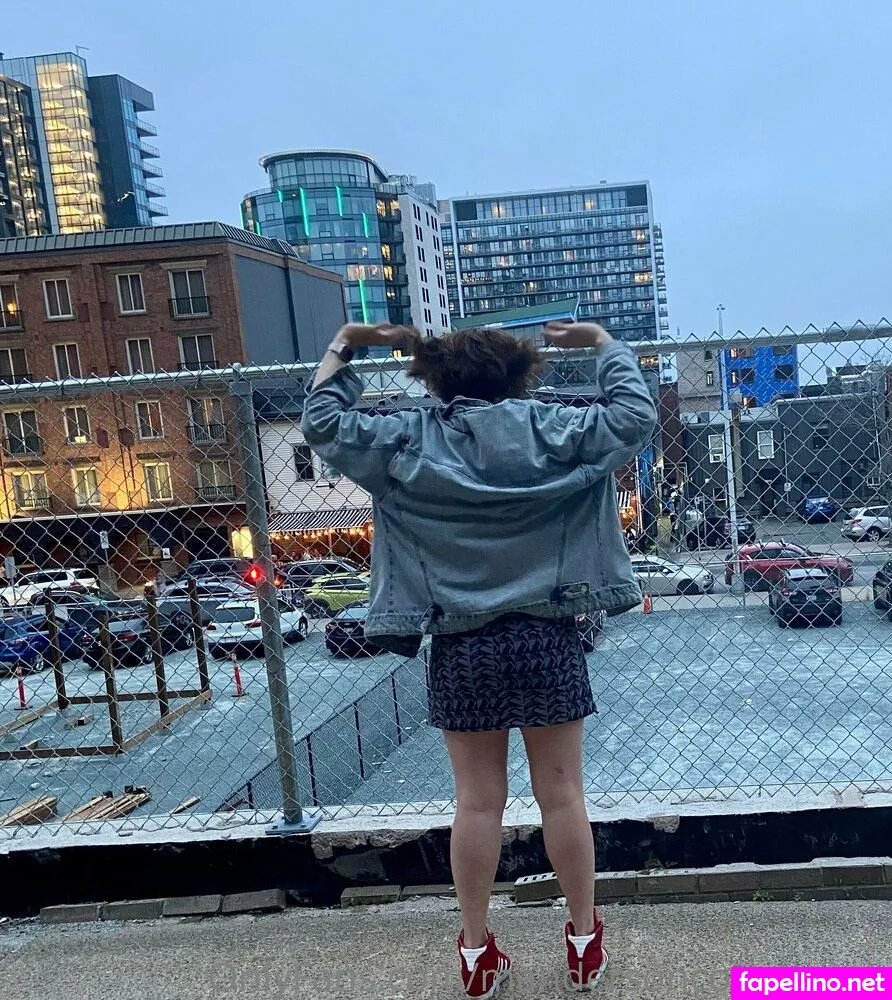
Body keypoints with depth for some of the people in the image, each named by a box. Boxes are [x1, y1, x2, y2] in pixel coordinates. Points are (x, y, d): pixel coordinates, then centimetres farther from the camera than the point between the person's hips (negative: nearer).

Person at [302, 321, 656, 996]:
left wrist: (344, 345, 14)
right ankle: (585, 939, 25)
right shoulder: (554, 432, -2)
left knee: (478, 801, 10)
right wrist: (603, 342, 16)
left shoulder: (408, 442, -1)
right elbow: (635, 414, 5)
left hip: (462, 647, 0)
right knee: (563, 796, 11)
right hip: (547, 639, 0)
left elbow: (323, 423, 5)